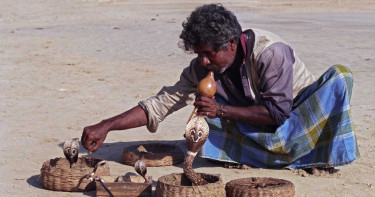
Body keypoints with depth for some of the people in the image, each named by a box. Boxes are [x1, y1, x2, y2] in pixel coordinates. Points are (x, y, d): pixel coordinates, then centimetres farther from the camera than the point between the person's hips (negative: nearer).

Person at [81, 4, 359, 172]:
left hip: (298, 121, -4)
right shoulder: (203, 68, -12)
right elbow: (159, 105, -11)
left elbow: (277, 111, -27)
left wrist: (221, 110, -31)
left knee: (339, 75, -29)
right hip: (263, 137, 4)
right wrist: (105, 127, -21)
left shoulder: (270, 53, -27)